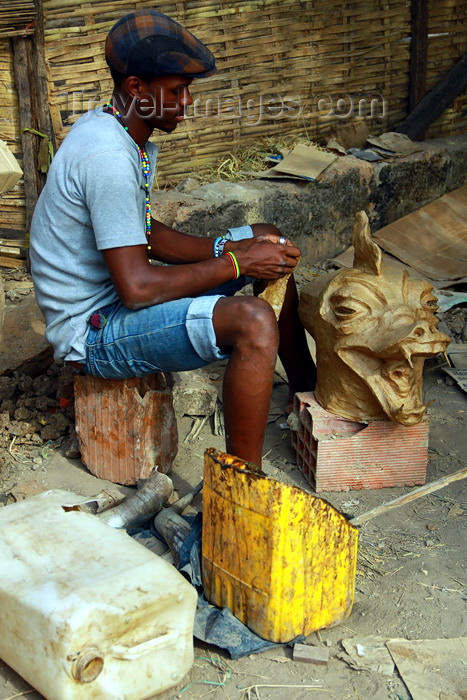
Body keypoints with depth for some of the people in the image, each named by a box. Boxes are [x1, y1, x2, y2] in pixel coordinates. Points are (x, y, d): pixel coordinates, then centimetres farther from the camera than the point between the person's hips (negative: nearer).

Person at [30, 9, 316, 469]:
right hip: (92, 331, -11)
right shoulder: (108, 157, -27)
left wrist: (227, 248, -3)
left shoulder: (131, 138, 5)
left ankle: (304, 388, 28)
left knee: (269, 243, 15)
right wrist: (236, 263, -21)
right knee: (254, 321, -32)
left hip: (119, 291, 11)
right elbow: (137, 288, -30)